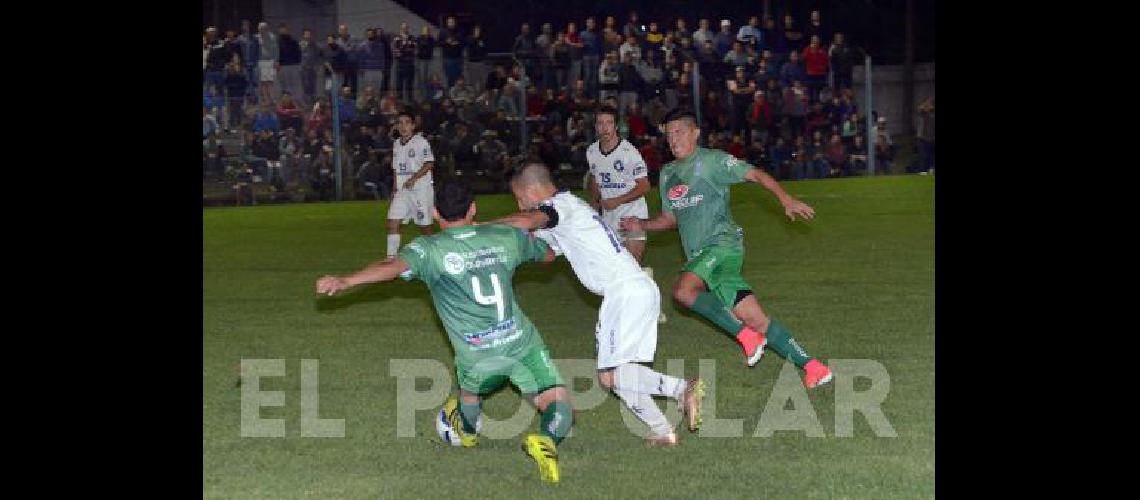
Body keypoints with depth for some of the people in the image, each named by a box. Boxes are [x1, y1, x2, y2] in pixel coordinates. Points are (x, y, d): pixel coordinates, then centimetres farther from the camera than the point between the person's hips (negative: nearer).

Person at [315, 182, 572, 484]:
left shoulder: (430, 249, -4)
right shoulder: (505, 237, 9)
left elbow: (395, 266, -24)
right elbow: (549, 253, 27)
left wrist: (345, 281, -33)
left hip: (477, 354, 0)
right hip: (521, 342, 1)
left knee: (470, 391, 33)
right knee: (558, 405, 0)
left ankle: (466, 428, 58)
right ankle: (547, 440, -29)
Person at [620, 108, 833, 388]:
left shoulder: (712, 161, -1)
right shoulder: (668, 174, 21)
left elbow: (756, 175, -6)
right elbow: (669, 218, 29)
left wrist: (786, 200, -18)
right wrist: (641, 225, 11)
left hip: (722, 242, -7)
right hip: (699, 255, 7)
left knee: (683, 290, -31)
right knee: (755, 319, -1)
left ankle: (745, 335, -19)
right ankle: (811, 366, 2)